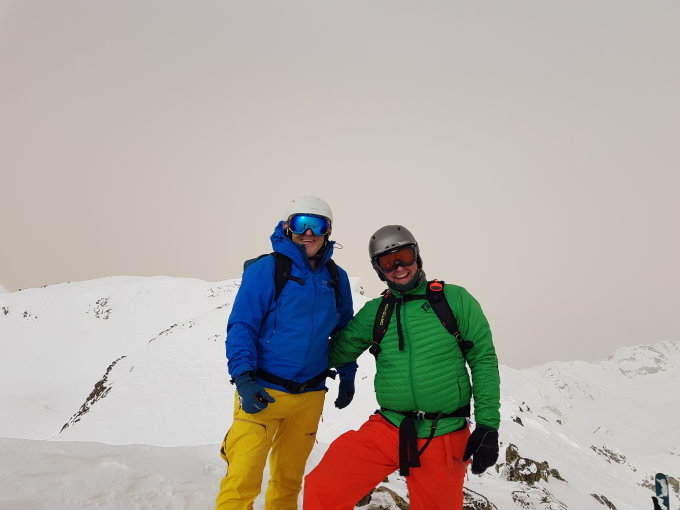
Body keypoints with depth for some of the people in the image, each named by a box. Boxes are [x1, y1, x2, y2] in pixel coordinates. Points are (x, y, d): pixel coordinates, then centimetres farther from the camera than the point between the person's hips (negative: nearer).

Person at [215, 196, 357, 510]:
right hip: (262, 393, -4)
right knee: (243, 480, -11)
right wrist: (244, 379, -19)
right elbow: (241, 326, -10)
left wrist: (347, 376, 15)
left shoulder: (336, 278, 7)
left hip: (310, 396, 5)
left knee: (289, 479, 18)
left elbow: (344, 330, 18)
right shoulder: (266, 269, -8)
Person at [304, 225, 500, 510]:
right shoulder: (374, 311, 6)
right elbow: (336, 353, 10)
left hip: (445, 437, -1)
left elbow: (483, 360, -1)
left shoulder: (454, 299, -1)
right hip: (387, 429, 2)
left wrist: (488, 425, -6)